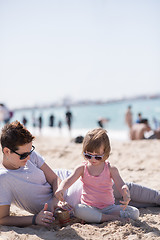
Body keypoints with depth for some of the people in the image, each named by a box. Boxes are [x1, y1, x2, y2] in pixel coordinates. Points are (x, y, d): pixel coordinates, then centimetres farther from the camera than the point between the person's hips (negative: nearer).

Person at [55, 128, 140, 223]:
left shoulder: (111, 169, -1)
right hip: (89, 207, 0)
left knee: (135, 212, -20)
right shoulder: (82, 169, 1)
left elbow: (121, 185, -10)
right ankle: (114, 218, -26)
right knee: (78, 210, -36)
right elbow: (68, 181, -8)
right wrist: (61, 189, -32)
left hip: (109, 207, 0)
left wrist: (126, 194, -35)